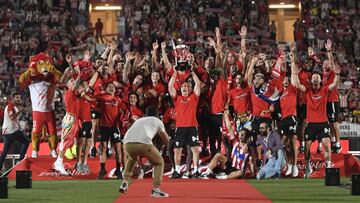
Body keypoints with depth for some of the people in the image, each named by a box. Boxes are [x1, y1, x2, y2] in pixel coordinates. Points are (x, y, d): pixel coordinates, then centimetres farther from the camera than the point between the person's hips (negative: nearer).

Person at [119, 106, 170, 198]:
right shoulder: (157, 121, 27)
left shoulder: (139, 120, 37)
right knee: (159, 162, 19)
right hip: (143, 143, -4)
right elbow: (166, 140, 34)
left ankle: (125, 182, 27)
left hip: (127, 143, 4)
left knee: (132, 158, 39)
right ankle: (155, 189, 3)